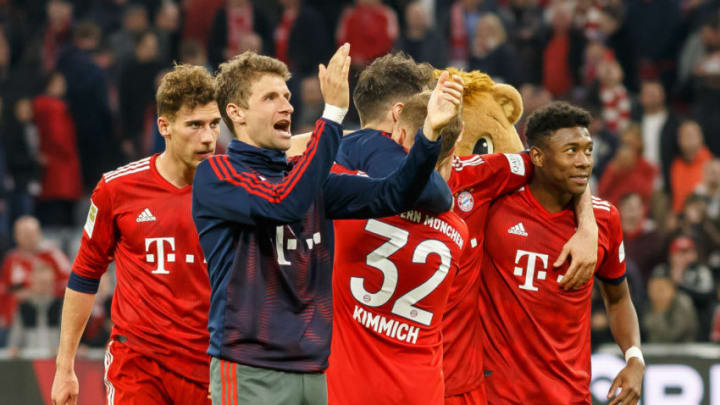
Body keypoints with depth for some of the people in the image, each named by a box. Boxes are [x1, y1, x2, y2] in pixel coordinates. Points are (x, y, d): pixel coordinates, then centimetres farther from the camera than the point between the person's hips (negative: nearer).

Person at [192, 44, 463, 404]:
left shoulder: (304, 177, 15)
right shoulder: (215, 175, -4)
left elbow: (390, 196, 5)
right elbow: (284, 204, -22)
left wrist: (430, 131, -11)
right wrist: (333, 112, -22)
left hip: (312, 369, 6)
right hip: (249, 372, -6)